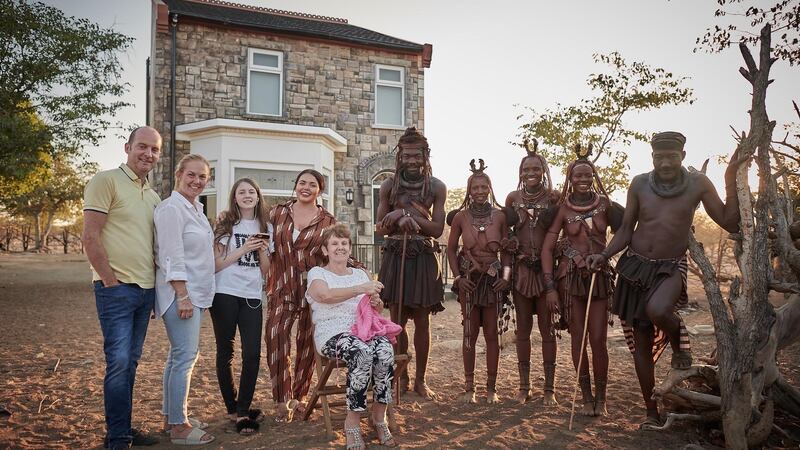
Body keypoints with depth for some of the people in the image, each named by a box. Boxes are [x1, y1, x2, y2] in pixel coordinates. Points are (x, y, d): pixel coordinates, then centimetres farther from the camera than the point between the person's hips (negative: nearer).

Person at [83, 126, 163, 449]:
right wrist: (111, 281, -14)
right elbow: (90, 238, -12)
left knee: (131, 362, 12)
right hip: (117, 289, -7)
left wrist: (156, 286, 13)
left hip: (146, 289, 7)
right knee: (118, 362, -5)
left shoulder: (153, 195, 15)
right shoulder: (106, 181, -7)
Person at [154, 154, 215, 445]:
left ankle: (170, 417, 24)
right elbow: (172, 257, -18)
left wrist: (196, 295, 18)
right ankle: (179, 427, 1)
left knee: (179, 355, 14)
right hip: (180, 293, -9)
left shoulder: (196, 208, 15)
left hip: (195, 293, 10)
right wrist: (183, 295, -21)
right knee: (186, 356, -7)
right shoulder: (171, 208, -13)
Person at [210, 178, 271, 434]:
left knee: (252, 353, -7)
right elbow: (215, 265, -4)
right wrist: (242, 249, -14)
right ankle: (232, 408, 20)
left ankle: (243, 410, 2)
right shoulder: (224, 224, 2)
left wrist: (263, 250, -4)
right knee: (225, 353, 5)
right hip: (225, 295, -2)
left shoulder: (265, 228, 12)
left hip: (252, 296, 3)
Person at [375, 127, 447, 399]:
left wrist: (409, 216, -18)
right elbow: (380, 228, 4)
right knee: (397, 320, 7)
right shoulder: (389, 185, 4)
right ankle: (401, 377, 21)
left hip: (423, 259, -1)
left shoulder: (436, 187, 1)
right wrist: (398, 217, -16)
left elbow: (437, 229, -5)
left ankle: (420, 380, 18)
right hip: (395, 257, 1)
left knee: (422, 322, 5)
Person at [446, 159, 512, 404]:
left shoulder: (500, 216, -1)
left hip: (494, 279, 1)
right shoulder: (461, 216, -2)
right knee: (470, 333, 3)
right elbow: (451, 249, 5)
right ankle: (469, 387, 14)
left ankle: (491, 387, 15)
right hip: (469, 279, 0)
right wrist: (457, 277, -4)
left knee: (492, 333, 5)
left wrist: (506, 275, -6)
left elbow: (506, 250, 5)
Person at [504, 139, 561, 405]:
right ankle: (524, 386, 17)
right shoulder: (513, 198, 5)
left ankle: (549, 388, 11)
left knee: (547, 328, 2)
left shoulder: (554, 198, -1)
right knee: (523, 329, 8)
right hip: (521, 268, 2)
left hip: (546, 268, -2)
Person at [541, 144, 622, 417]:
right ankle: (587, 398, 17)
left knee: (598, 340, -2)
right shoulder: (563, 208, -1)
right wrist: (550, 287, -8)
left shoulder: (604, 204, 3)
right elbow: (547, 248, -3)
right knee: (578, 339, 5)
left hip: (600, 276, 1)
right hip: (570, 278, 0)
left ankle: (601, 399, 13)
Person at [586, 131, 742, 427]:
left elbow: (731, 224, -7)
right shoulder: (640, 184, -2)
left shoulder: (698, 184, -5)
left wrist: (731, 179, -14)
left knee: (657, 310, -36)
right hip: (636, 266, 2)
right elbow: (626, 230, 4)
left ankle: (679, 342, 1)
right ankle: (651, 412, 22)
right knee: (642, 343, 6)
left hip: (671, 268, -2)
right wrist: (604, 256, -11)